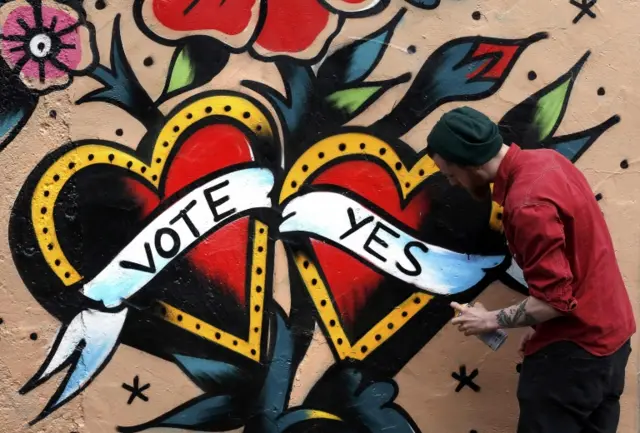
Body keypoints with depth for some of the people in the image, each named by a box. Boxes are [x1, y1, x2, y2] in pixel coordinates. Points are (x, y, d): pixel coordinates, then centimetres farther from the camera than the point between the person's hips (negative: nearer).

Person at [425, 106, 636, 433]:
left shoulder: (527, 204, -27)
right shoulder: (546, 160, 2)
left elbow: (554, 299, -26)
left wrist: (491, 321, -12)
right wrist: (540, 326, 12)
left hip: (573, 350, -9)